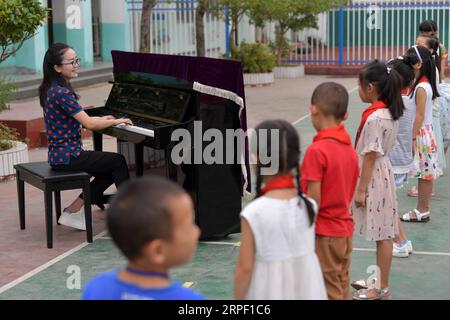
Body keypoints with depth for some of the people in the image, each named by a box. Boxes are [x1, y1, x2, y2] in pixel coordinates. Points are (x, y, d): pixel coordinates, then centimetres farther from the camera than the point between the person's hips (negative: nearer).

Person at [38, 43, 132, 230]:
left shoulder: (52, 89, 9)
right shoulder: (62, 92, -21)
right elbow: (89, 124, -23)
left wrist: (101, 119, 20)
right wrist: (117, 121, -9)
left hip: (60, 153, 9)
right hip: (68, 157, -9)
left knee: (110, 171, 16)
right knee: (119, 161, 1)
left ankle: (73, 211, 12)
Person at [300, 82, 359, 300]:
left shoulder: (317, 151, -20)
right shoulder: (350, 148, 3)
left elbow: (313, 200, -20)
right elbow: (348, 192, 9)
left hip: (324, 233, -7)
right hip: (345, 229, 7)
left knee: (330, 292, 2)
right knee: (342, 288, 17)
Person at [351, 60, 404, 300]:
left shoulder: (374, 117, -22)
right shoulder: (390, 112, 6)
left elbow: (370, 156, -20)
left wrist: (360, 190, -14)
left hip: (374, 177, -9)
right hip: (382, 172, 9)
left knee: (382, 234, 1)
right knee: (383, 233, 14)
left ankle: (382, 289, 11)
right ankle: (381, 282, 24)